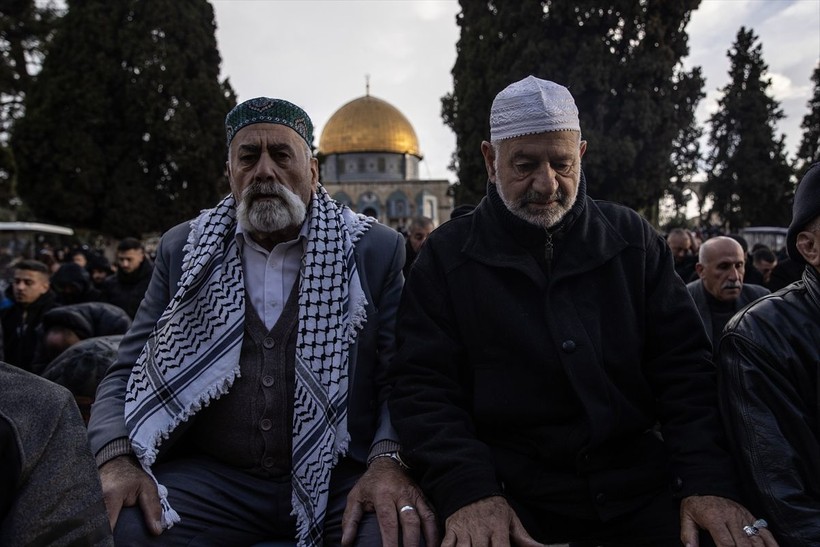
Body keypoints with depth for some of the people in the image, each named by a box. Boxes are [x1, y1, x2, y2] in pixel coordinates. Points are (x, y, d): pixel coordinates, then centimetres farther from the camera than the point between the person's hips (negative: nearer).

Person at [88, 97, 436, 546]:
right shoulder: (184, 250, 9)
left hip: (338, 477, -1)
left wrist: (389, 461, -21)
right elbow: (128, 371, 8)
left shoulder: (375, 251, 2)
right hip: (208, 478, 2)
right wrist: (116, 460, -11)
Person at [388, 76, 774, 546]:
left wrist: (708, 482, -8)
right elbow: (424, 386, -5)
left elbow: (685, 366, 5)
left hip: (641, 490, 2)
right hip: (510, 497, -1)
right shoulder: (447, 255, 1)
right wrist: (468, 490, -19)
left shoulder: (633, 239, 8)